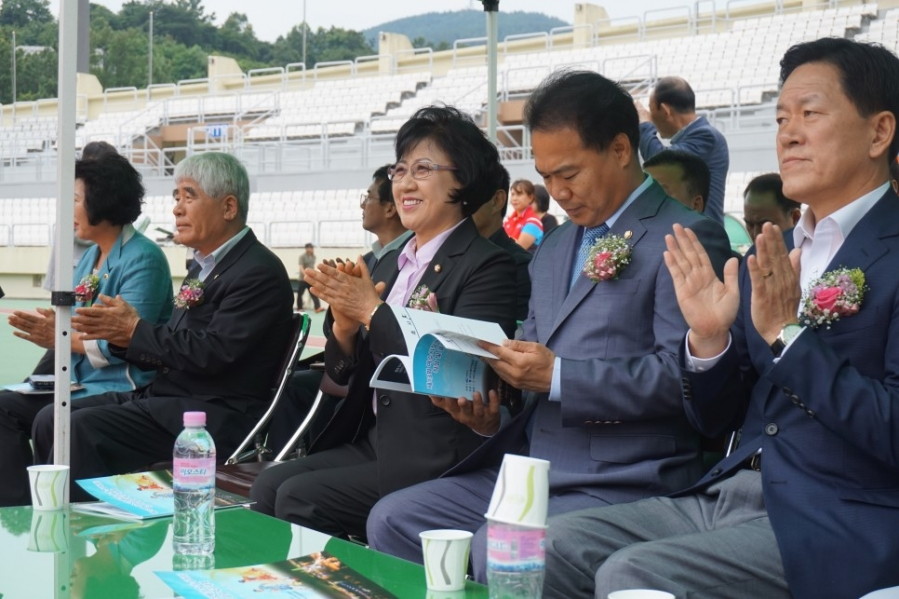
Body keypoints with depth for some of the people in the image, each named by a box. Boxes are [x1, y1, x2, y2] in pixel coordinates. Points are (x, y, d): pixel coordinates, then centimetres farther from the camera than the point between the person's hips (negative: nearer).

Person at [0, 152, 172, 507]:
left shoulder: (142, 259, -12)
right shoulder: (90, 257, 16)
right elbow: (80, 327, 15)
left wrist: (60, 338, -18)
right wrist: (48, 325, -5)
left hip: (121, 391, -8)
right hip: (81, 382, 9)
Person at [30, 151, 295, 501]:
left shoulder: (259, 272, -13)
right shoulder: (206, 266, 16)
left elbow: (212, 352, -23)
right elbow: (171, 349, 15)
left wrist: (135, 330, -14)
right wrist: (120, 334, -4)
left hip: (215, 417, -9)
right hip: (167, 396, 10)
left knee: (82, 428, -22)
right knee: (50, 420, 2)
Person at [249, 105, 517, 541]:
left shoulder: (487, 267, -10)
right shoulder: (390, 264, 13)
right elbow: (343, 373, 14)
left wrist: (372, 311, -17)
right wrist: (345, 325, -8)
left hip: (433, 463, -7)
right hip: (371, 442, 7)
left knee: (298, 498, -16)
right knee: (268, 485, -8)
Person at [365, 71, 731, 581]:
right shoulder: (555, 248, 20)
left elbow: (683, 373, -17)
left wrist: (558, 377, -20)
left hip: (624, 483, -8)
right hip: (530, 470, 8)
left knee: (497, 550, -29)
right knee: (392, 520, -3)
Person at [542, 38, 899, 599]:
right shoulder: (770, 255, 14)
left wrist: (788, 332, -20)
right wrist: (708, 338, -5)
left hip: (841, 526, -7)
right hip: (729, 492, 7)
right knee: (547, 546, -7)